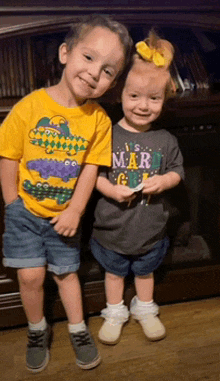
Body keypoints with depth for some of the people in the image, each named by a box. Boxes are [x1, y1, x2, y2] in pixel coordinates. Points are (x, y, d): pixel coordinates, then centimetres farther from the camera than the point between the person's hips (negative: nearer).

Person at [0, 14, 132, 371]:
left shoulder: (99, 120, -12)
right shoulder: (30, 106, -17)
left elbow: (90, 169, -9)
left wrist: (75, 210, -15)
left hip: (64, 214, 1)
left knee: (66, 272, 15)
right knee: (31, 275, -1)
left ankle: (78, 330, 36)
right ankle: (38, 330, 26)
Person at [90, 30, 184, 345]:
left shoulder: (166, 141, -9)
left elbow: (177, 172, 1)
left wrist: (163, 181, -19)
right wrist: (110, 189, -26)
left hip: (151, 228, 2)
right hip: (112, 228, -1)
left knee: (145, 271, 24)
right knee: (114, 271, 20)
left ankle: (145, 310, 49)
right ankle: (115, 313, 43)